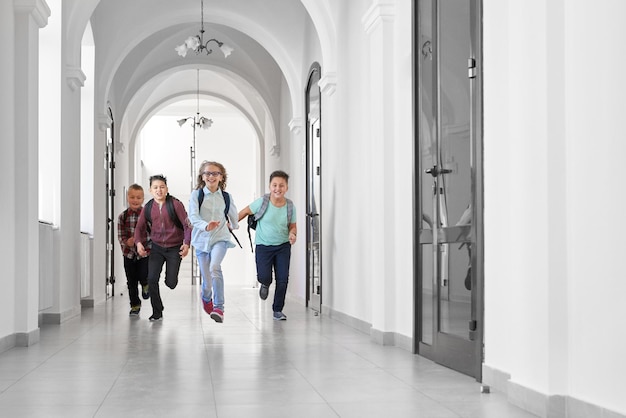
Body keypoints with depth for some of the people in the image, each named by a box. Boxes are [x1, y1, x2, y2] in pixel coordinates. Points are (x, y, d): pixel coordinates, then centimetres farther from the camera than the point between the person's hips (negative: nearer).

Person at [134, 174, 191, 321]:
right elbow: (140, 227, 9)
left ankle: (171, 277, 39)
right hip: (156, 247, 3)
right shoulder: (148, 207, 0)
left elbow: (187, 224, -10)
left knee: (171, 283, -1)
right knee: (152, 279, -10)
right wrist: (139, 242, -8)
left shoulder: (175, 204, -10)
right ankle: (157, 312, 4)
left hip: (174, 247, -2)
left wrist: (186, 243, -21)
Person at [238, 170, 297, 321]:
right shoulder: (262, 202, -14)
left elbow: (292, 226, 5)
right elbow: (246, 211, 3)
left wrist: (293, 234, -17)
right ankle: (265, 284, 27)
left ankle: (278, 310, 15)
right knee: (264, 277, -13)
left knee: (283, 279, -3)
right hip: (263, 246, -2)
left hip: (283, 246, 2)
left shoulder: (290, 205, -6)